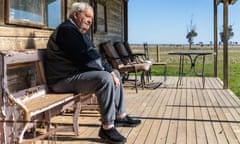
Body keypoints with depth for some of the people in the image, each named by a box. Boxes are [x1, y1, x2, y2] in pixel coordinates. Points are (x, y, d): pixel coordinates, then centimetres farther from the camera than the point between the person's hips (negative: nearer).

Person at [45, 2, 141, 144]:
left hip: (77, 72, 11)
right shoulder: (67, 30, -16)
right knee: (105, 78, -31)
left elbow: (93, 55, 13)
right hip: (65, 79, -11)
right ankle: (107, 127, -24)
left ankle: (120, 116, 16)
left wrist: (110, 70, 0)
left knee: (115, 73, 14)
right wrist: (109, 71, -17)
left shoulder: (80, 31, 18)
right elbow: (88, 57, -24)